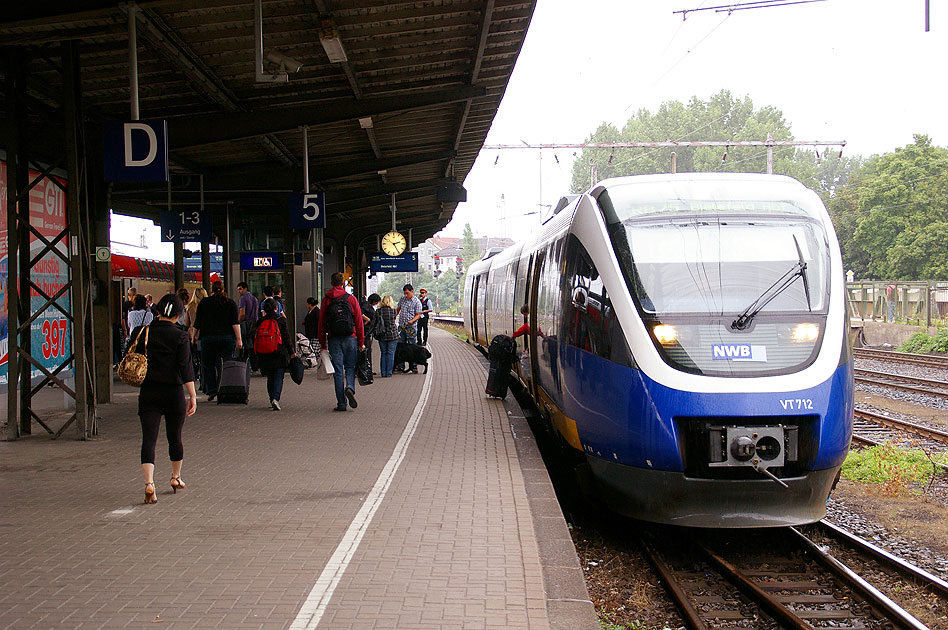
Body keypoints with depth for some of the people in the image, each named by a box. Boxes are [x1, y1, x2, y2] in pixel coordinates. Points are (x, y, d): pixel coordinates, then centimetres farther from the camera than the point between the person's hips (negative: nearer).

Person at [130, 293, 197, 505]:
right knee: (174, 438, 17)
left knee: (148, 439, -3)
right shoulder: (180, 337, -8)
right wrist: (193, 396, -12)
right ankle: (176, 478, 34)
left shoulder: (141, 333, 0)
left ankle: (149, 483, -20)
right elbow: (186, 368, -13)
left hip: (148, 392, 1)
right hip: (174, 392, -1)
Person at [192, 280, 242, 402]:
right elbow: (235, 323, -3)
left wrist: (195, 336, 16)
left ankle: (211, 390, -6)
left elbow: (197, 323, 6)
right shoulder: (230, 303, 6)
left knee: (208, 364, 7)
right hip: (227, 337, 1)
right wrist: (239, 339, -4)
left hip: (208, 337, -1)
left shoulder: (204, 302, 6)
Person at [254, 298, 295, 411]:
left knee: (270, 378, 16)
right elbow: (286, 338, -5)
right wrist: (291, 352, 3)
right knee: (279, 377, -1)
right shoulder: (280, 320, -5)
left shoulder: (259, 322, 5)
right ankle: (275, 398, -18)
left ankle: (272, 400, 19)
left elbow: (255, 339, 9)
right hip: (280, 355, -3)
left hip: (264, 356, 3)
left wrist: (257, 356, 17)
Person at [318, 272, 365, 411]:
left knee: (338, 371, 3)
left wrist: (323, 344, 9)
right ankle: (350, 388, -17)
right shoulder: (351, 299, 1)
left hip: (333, 339, 0)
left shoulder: (326, 300, 3)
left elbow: (322, 324, 3)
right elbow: (359, 322, -1)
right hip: (350, 338, 0)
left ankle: (341, 403, 2)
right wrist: (361, 342, 5)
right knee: (350, 367, 11)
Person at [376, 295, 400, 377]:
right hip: (392, 335, -2)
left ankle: (383, 373, 10)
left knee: (383, 353, 11)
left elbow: (376, 323, 2)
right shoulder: (393, 310, -7)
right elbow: (395, 321, 1)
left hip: (382, 336, 2)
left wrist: (376, 333, 12)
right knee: (390, 354, 4)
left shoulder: (379, 311, -3)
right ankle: (389, 373, 3)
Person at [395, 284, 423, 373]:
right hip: (401, 326, 5)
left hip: (410, 328, -5)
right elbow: (397, 309, 23)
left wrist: (412, 321, -24)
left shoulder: (417, 302, -5)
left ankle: (413, 367, 2)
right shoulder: (402, 299, 12)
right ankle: (400, 366, 8)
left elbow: (418, 315, -8)